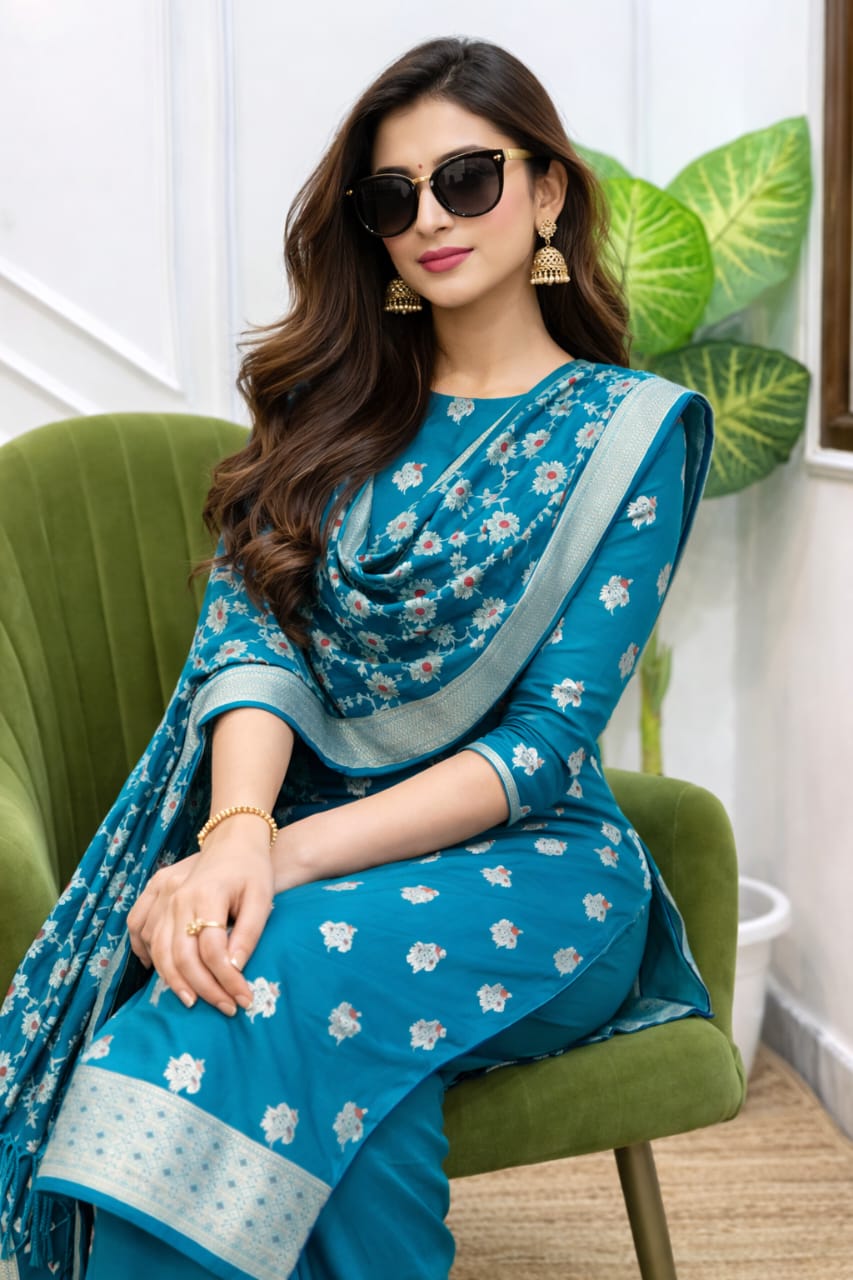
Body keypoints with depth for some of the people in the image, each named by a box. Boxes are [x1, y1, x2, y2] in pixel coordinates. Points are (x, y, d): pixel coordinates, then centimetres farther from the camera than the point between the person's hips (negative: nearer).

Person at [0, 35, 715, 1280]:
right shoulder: (334, 405, 14)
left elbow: (548, 740, -7)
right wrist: (237, 829, -23)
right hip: (300, 834, 2)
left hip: (525, 858, -2)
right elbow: (249, 632, 0)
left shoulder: (630, 427, 3)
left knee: (305, 969, -34)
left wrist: (289, 856, -20)